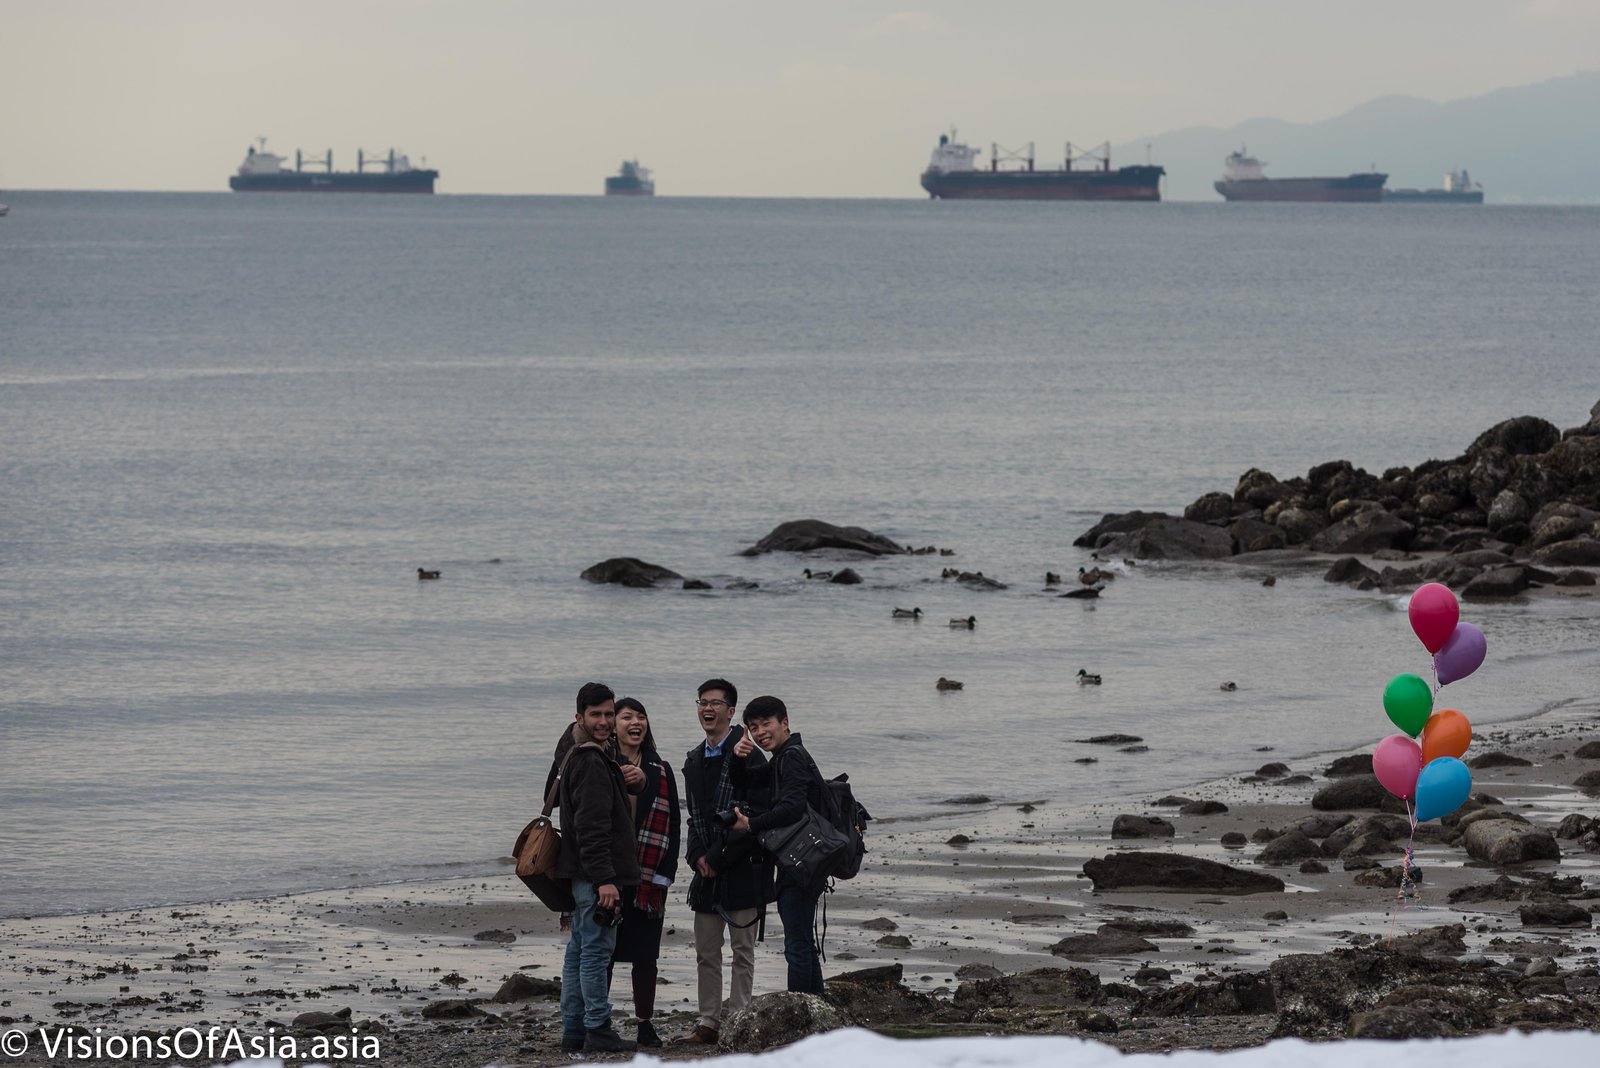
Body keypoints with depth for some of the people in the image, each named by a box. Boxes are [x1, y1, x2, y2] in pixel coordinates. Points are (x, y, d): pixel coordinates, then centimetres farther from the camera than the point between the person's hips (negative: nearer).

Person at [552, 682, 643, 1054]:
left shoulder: (576, 757, 17)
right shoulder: (591, 763, -15)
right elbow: (591, 828, -22)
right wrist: (604, 879, -25)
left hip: (582, 875, 11)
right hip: (595, 873, -11)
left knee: (579, 951, 12)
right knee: (597, 949, -8)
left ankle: (574, 1030, 17)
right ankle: (598, 1030, -6)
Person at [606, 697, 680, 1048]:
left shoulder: (659, 772, 10)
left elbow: (671, 828, 8)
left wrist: (662, 875, -2)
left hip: (648, 877, 3)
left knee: (645, 954, 5)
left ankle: (645, 1025, 12)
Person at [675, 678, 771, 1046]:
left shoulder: (746, 756, -10)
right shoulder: (694, 761, 15)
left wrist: (721, 858, -14)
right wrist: (698, 857, 1)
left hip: (741, 867, -7)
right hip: (707, 869, 7)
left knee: (742, 950, -1)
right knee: (706, 952, 8)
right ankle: (709, 1023, 14)